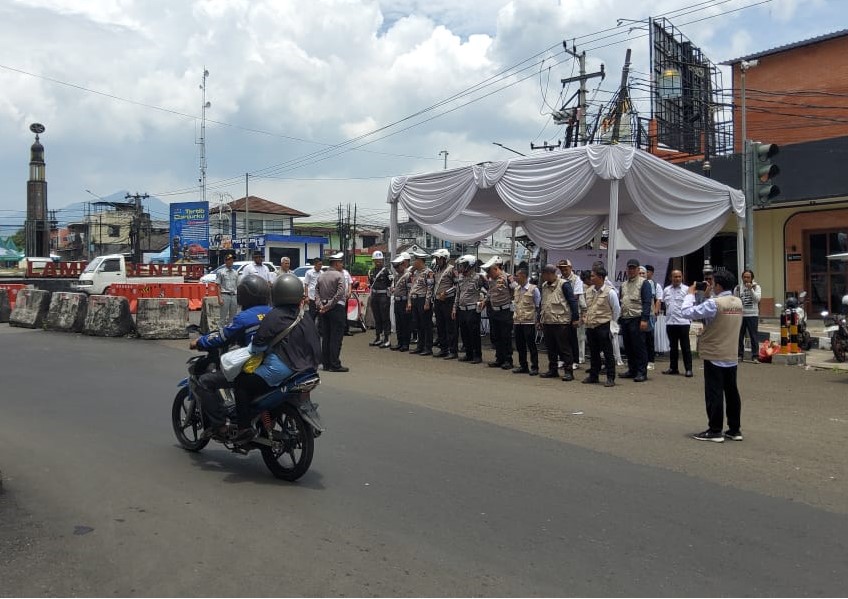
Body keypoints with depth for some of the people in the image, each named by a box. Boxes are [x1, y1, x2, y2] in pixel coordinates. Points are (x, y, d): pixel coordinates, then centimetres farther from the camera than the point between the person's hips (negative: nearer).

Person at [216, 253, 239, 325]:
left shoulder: (235, 272, 14)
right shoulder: (221, 272, 0)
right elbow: (218, 286, -3)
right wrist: (220, 298, -12)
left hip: (234, 296, 5)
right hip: (225, 295, -5)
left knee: (233, 316, 10)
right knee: (223, 316, -3)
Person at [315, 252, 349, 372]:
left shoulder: (321, 276, 13)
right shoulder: (339, 275, -9)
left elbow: (317, 292, 5)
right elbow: (340, 293, -20)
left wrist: (320, 306, -2)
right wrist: (329, 305, -15)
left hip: (323, 309, 7)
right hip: (336, 308, -7)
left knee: (325, 336, 11)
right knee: (336, 337, -5)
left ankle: (326, 363, 14)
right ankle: (335, 365, -5)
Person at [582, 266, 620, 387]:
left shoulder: (610, 292, -9)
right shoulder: (588, 290, 9)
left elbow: (616, 309, -2)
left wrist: (612, 323, 2)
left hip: (603, 326, -6)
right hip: (590, 326, 6)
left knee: (608, 353, 1)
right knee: (593, 353, 14)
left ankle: (610, 378, 6)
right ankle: (593, 376, 24)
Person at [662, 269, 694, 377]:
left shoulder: (687, 289, -1)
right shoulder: (666, 290, 11)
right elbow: (662, 303, 19)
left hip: (683, 322, -4)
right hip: (670, 322, 4)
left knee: (685, 347, 0)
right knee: (672, 347, 12)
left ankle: (688, 369, 4)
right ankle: (673, 368, 20)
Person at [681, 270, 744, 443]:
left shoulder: (714, 303, -19)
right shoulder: (738, 302, 5)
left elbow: (688, 313, -18)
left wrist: (690, 294, -3)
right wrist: (708, 297, 12)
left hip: (714, 356, -7)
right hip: (731, 357, 7)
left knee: (714, 394, -1)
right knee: (732, 392, 12)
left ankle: (715, 431, 4)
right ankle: (735, 429, 19)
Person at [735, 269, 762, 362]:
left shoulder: (756, 287, 3)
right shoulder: (738, 288, 8)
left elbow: (757, 298, -10)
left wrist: (751, 289, -18)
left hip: (752, 315, -2)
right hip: (740, 315, 2)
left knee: (753, 337, -2)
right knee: (739, 336, 6)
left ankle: (755, 356, 1)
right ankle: (740, 355, 15)